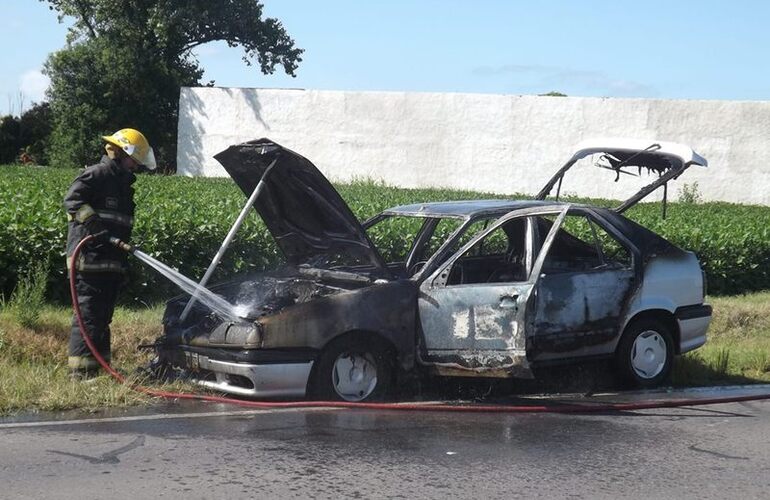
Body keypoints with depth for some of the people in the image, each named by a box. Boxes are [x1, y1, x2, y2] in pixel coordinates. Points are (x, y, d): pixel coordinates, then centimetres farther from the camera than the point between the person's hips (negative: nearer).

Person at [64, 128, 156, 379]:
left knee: (103, 314, 13)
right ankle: (81, 369, -10)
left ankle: (100, 364, 19)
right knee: (89, 311, -11)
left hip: (112, 262, 10)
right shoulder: (97, 174, -6)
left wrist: (126, 247, 18)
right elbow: (72, 199, -20)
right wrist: (93, 221, -30)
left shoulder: (123, 182, 23)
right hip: (90, 257, -10)